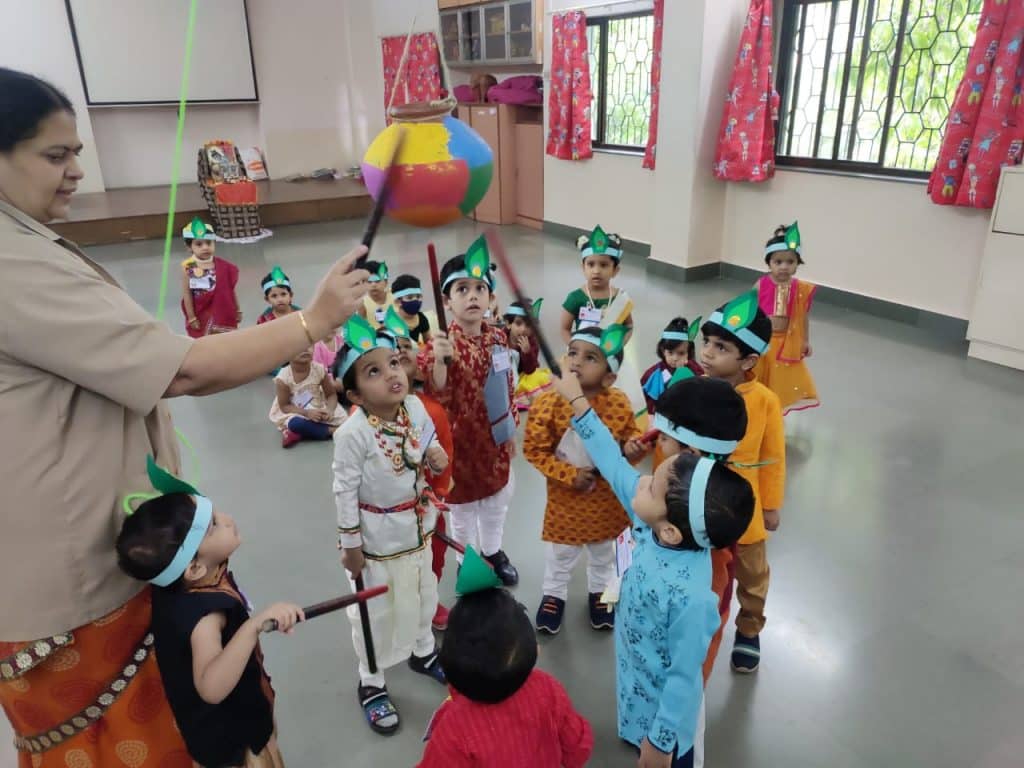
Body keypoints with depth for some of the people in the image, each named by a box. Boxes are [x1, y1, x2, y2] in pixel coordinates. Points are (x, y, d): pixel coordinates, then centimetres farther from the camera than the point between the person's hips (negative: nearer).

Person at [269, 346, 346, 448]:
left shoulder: (319, 369, -14)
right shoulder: (283, 378, -20)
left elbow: (331, 395, -3)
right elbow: (284, 406, -14)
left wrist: (329, 410, -25)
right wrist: (307, 413, -29)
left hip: (317, 410, 3)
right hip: (293, 413, -3)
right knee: (296, 424, -36)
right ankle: (331, 430, -15)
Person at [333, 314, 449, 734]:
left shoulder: (415, 406, -11)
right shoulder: (353, 433, -29)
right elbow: (345, 491, -21)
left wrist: (435, 454, -15)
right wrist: (350, 545, -14)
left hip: (417, 525, 6)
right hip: (376, 536, -6)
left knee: (423, 594, 26)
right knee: (377, 611, 13)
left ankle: (423, 652, 55)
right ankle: (372, 684, 37)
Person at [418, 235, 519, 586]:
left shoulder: (499, 338, -4)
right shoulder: (441, 345, -22)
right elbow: (437, 397, -30)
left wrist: (511, 428, 13)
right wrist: (438, 360, -46)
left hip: (495, 439, 6)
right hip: (461, 440, -5)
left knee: (497, 500, 24)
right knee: (463, 508, 15)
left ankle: (493, 551, 49)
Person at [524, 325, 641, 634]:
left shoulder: (619, 403, -17)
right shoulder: (549, 404, -24)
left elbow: (630, 435, -1)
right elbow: (534, 450, -18)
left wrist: (633, 448, -24)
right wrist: (569, 475, -24)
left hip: (608, 497, 2)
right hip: (566, 498, -2)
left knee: (604, 553, 27)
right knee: (560, 555, 21)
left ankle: (600, 592, 54)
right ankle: (553, 595, 48)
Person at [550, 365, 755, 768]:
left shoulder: (690, 596, -41)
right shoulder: (651, 525, -22)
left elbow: (685, 675, -28)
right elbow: (614, 465, -11)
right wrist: (576, 400, -6)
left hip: (663, 704, -6)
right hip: (639, 683, 6)